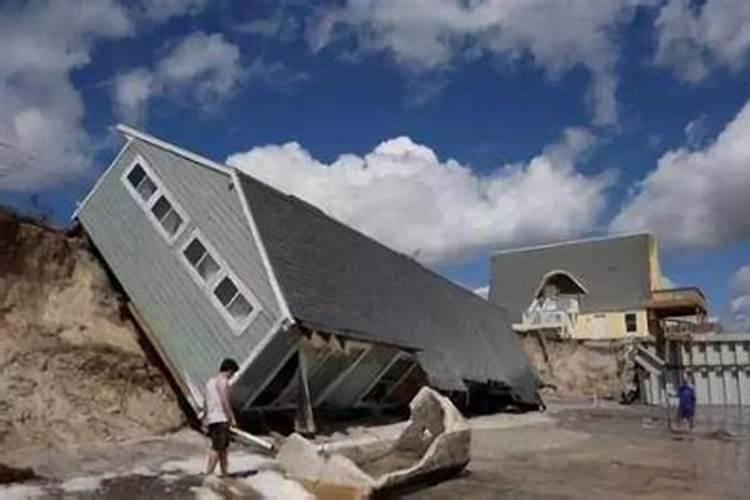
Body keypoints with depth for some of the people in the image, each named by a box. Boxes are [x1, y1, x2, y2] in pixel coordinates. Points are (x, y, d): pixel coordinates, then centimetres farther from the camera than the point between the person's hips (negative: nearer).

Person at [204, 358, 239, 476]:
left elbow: (206, 403, 18)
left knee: (223, 448, 15)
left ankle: (224, 474, 20)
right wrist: (232, 418, -12)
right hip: (221, 419, -9)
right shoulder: (223, 381, -7)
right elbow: (225, 401, -15)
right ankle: (208, 474, -14)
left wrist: (205, 418, 20)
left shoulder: (210, 381, 19)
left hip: (211, 419, 9)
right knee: (217, 448, -10)